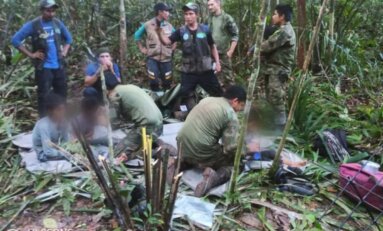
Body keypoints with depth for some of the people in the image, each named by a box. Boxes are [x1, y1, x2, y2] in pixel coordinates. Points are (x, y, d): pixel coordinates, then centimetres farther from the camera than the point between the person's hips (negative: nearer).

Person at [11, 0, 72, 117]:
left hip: (59, 66, 5)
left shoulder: (58, 23, 6)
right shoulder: (32, 25, -7)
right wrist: (31, 54, -9)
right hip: (43, 67, -5)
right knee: (44, 96, -3)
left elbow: (68, 38, 22)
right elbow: (15, 40, -6)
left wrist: (64, 52, 9)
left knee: (62, 94, 12)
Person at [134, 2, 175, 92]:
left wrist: (173, 47, 9)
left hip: (166, 59, 2)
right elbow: (137, 35, 10)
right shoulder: (148, 25, -4)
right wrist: (142, 48, 6)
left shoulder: (169, 26, 3)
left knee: (167, 83, 7)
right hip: (152, 59, -2)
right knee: (154, 82, -3)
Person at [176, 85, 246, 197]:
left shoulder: (206, 99, 13)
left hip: (183, 147, 7)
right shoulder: (231, 115, -8)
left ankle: (183, 162, 11)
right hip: (202, 153, -7)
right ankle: (215, 177, -14)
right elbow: (231, 148, -13)